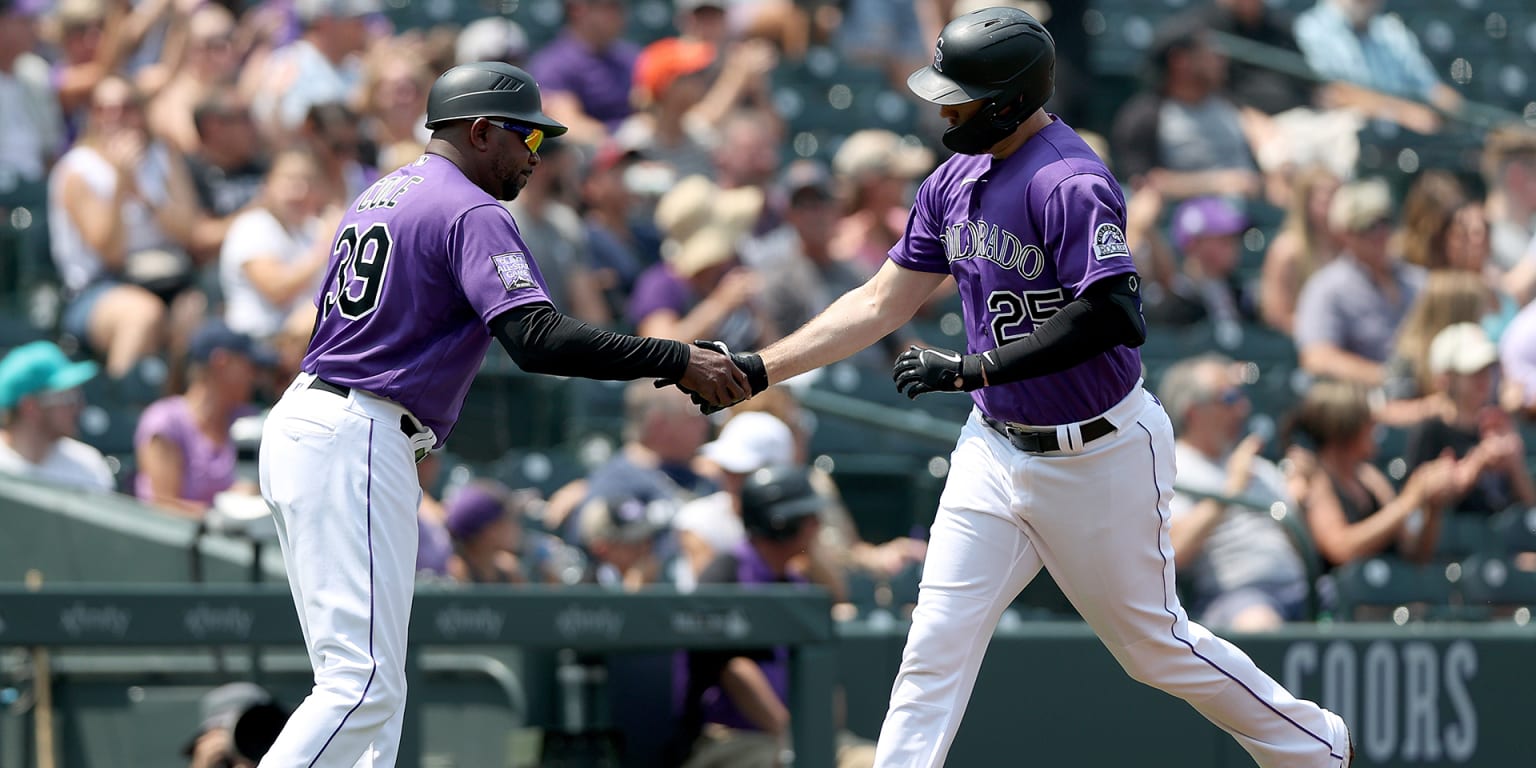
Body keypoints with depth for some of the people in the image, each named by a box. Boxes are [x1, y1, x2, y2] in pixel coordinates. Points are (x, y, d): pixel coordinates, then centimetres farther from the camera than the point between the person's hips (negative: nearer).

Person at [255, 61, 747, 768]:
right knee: (363, 685, -14)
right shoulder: (471, 213, -10)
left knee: (370, 685, 11)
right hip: (357, 444, -10)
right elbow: (538, 338, -22)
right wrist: (677, 360, -21)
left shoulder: (377, 198, 21)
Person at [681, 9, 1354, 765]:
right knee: (935, 644, -2)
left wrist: (971, 368, -29)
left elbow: (1109, 317, -31)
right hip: (996, 444, 7)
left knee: (1152, 642, 8)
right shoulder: (956, 180, 4)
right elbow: (880, 303, 9)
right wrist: (760, 368, 1)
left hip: (1097, 456, -7)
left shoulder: (1070, 183, -22)